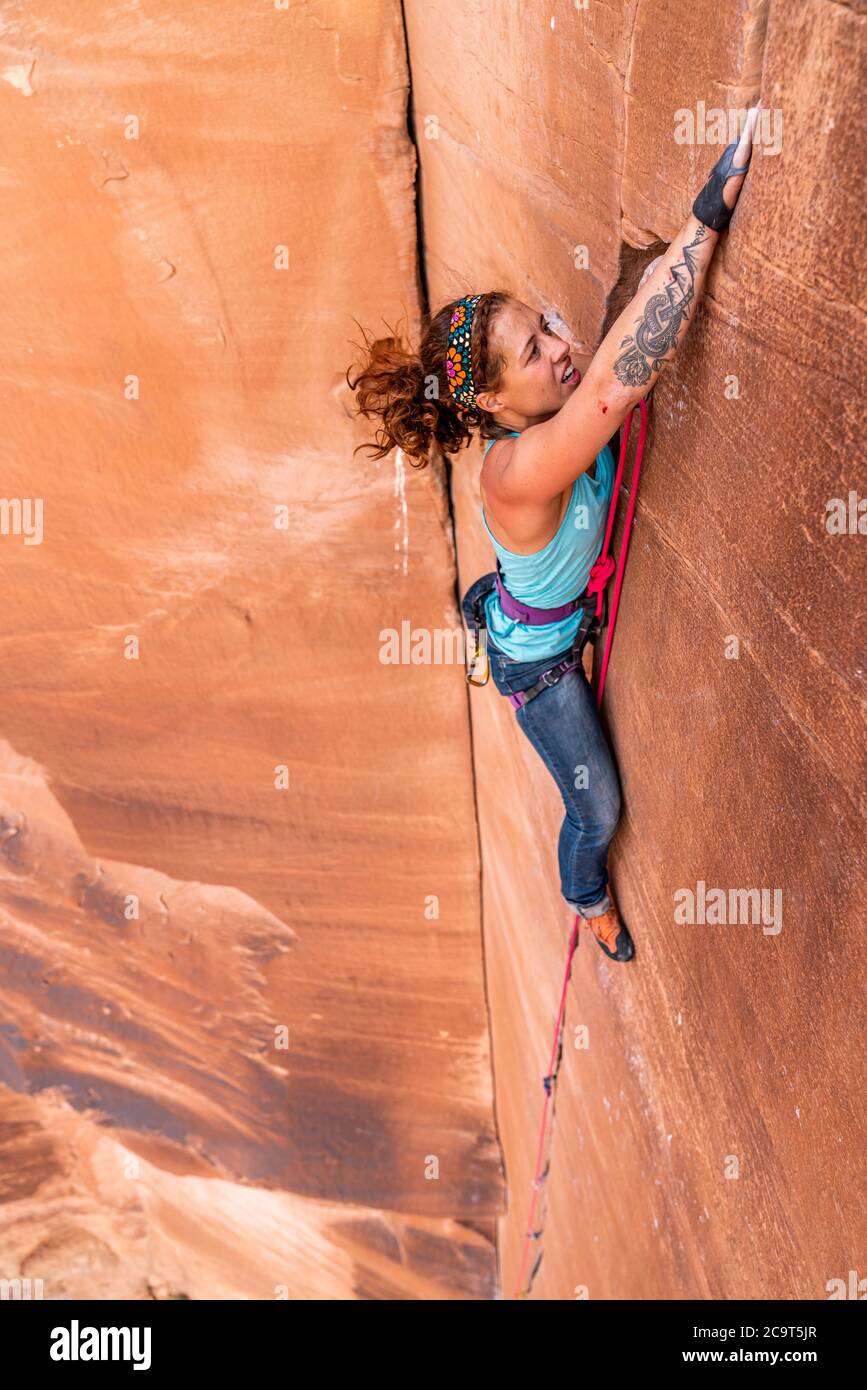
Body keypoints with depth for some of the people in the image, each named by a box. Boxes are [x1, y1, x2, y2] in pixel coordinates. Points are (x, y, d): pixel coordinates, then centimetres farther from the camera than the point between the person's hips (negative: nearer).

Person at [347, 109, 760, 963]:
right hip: (538, 661, -8)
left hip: (576, 623, 8)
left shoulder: (558, 419, -17)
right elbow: (619, 380, -52)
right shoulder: (519, 471, -42)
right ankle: (589, 902, 52)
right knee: (597, 809, 16)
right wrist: (706, 219, -52)